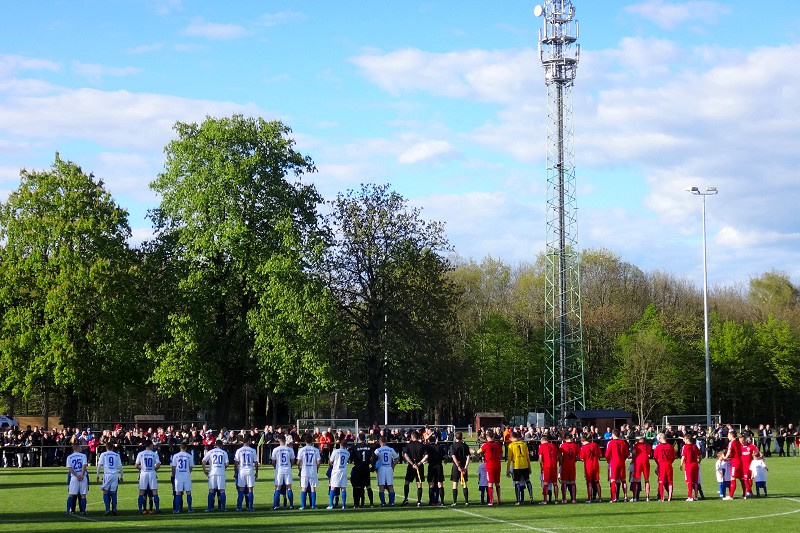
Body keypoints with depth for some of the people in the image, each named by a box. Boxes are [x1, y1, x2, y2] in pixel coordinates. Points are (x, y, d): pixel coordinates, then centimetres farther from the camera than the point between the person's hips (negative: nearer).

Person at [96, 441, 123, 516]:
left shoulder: (103, 454, 4)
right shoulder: (116, 455, 10)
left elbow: (99, 465, -1)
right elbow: (120, 466, 11)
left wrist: (98, 475, 4)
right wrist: (121, 476, 19)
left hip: (107, 474, -2)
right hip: (115, 475, 2)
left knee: (105, 492, 2)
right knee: (113, 492, 11)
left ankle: (107, 509, -8)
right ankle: (114, 508, 3)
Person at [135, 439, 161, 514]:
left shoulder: (140, 454, 0)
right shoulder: (154, 454, -2)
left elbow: (136, 466, -2)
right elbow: (158, 465, -8)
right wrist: (154, 469, 10)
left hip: (143, 474, 1)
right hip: (152, 474, -1)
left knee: (141, 493, 3)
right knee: (155, 492, 4)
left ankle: (140, 510, -1)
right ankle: (157, 509, 2)